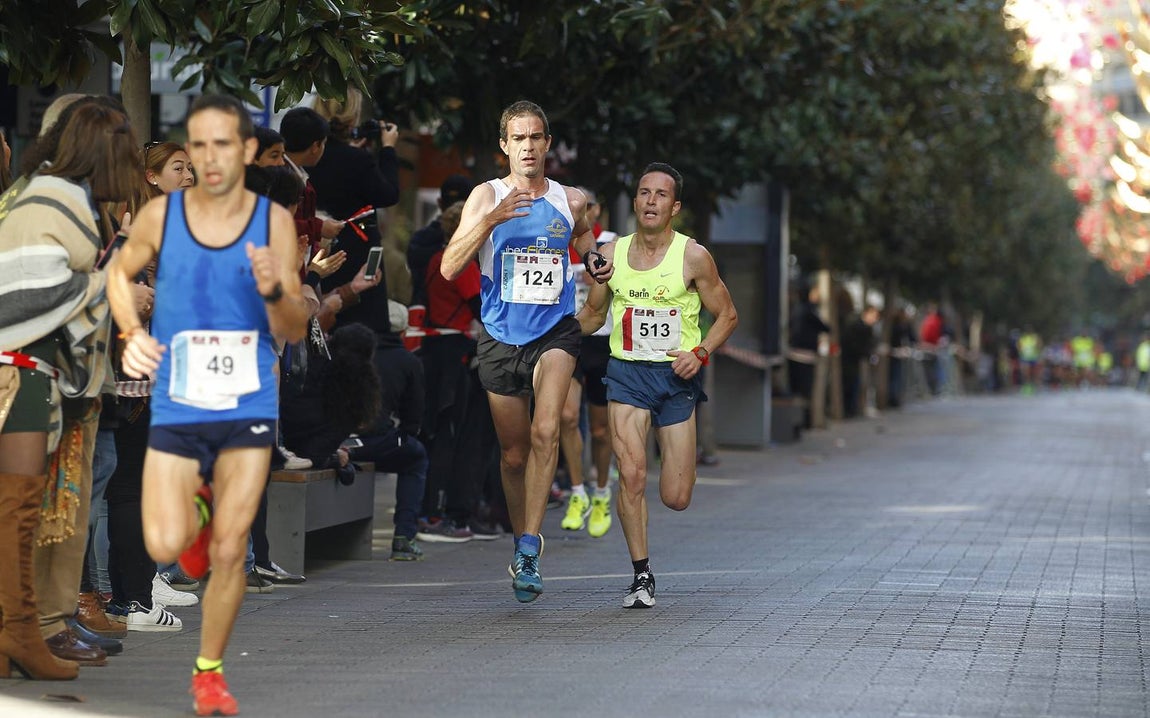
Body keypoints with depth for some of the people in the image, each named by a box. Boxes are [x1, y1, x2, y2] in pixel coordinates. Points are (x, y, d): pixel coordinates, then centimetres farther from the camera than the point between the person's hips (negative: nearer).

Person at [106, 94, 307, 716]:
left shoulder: (274, 221, -6)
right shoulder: (160, 216, -6)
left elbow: (295, 332, -3)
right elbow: (120, 272, 14)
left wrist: (275, 292, -24)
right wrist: (131, 333, -3)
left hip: (249, 408, 0)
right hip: (176, 406, 0)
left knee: (229, 551, 3)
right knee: (164, 548, -10)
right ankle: (195, 509, 26)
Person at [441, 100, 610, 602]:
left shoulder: (571, 201, 4)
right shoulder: (486, 197, -3)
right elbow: (449, 268, -14)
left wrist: (596, 260, 5)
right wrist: (490, 220, -26)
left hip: (555, 332, 0)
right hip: (501, 337, 0)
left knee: (545, 431, -24)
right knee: (513, 453, 9)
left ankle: (529, 549, -23)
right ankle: (521, 541, 32)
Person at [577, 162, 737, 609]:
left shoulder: (693, 257, -4)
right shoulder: (612, 254, 3)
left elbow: (727, 315, 4)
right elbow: (592, 315, 16)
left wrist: (700, 352, -12)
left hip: (677, 376, -1)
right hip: (627, 372, 1)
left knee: (676, 498, 1)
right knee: (632, 476, -17)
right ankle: (642, 576, -2)